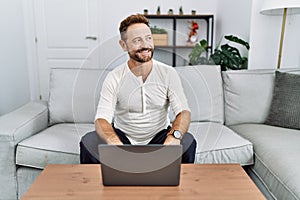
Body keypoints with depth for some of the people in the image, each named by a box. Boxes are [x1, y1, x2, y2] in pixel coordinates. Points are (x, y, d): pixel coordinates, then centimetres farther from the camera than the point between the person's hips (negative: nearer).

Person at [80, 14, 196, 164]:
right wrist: (115, 143, -40)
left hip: (159, 136, 0)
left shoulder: (168, 74, -7)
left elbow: (183, 111, -14)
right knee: (88, 142, -25)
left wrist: (174, 135, -37)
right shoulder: (114, 78, -9)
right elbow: (101, 119, -17)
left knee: (187, 142, -29)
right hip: (122, 136, 0)